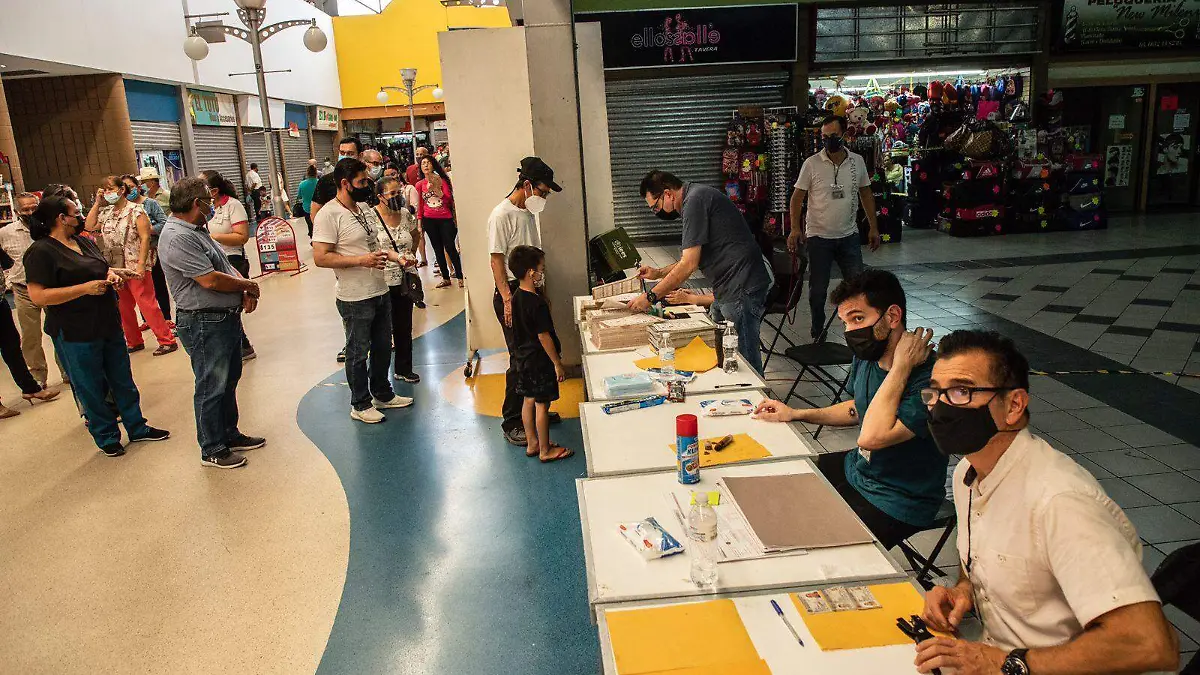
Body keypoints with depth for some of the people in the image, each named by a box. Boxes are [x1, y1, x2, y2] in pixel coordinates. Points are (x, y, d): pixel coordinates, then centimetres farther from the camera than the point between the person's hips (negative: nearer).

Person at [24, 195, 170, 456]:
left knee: (123, 380, 16)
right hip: (76, 334, -7)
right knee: (91, 388, 7)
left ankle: (137, 427, 28)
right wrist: (85, 288, -23)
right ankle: (106, 437, 22)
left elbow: (102, 267, 26)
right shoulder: (41, 252, -14)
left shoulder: (85, 242, 10)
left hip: (108, 325, 8)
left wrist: (112, 274, 2)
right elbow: (38, 296, -21)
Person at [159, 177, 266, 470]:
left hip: (228, 317, 10)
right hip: (205, 324, -10)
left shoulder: (197, 231, 13)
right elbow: (210, 280, -26)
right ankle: (212, 450, 15)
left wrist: (245, 289, -4)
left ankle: (230, 434, 36)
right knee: (211, 388, 2)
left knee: (229, 380, 21)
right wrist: (248, 285, -10)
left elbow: (225, 265, 15)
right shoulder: (178, 238, -21)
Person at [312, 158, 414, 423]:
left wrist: (392, 255, 6)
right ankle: (360, 404, 21)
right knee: (358, 352, 6)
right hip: (355, 299, -8)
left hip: (380, 292, 8)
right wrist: (360, 260, -24)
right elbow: (320, 257, -21)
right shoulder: (329, 215, -16)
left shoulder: (365, 208, 10)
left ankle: (382, 394, 37)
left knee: (383, 347, 19)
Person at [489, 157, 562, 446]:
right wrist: (508, 300, -22)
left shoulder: (529, 212, 12)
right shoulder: (502, 215, -15)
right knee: (520, 359, -6)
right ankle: (511, 424, 4)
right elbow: (496, 260, -17)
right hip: (512, 294, -9)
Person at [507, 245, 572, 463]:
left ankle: (532, 443, 29)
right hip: (539, 361, -9)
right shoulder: (537, 303, -24)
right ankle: (545, 450, 12)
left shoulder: (517, 296, 3)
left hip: (522, 357, 9)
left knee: (529, 401, 17)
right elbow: (544, 336, -22)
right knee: (542, 405, 2)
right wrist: (557, 363, -14)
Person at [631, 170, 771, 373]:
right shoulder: (696, 197, 17)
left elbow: (689, 264, -19)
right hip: (727, 290, 10)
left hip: (742, 290, -10)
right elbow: (693, 258, 26)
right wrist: (658, 273, 18)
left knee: (745, 359, -6)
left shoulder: (695, 201, -15)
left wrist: (651, 297, -13)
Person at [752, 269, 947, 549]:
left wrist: (901, 367, -34)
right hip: (857, 470, 8)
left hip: (899, 506, -8)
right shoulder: (867, 356, -5)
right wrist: (795, 414, 9)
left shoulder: (930, 377, -30)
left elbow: (871, 437, -39)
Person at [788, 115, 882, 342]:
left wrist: (874, 227, 8)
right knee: (818, 289, 5)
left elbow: (866, 194, 11)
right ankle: (817, 332, 22)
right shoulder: (812, 164, -7)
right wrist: (795, 228, -16)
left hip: (849, 236, 3)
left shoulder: (857, 161, 2)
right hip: (818, 237, -2)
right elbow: (797, 197, -5)